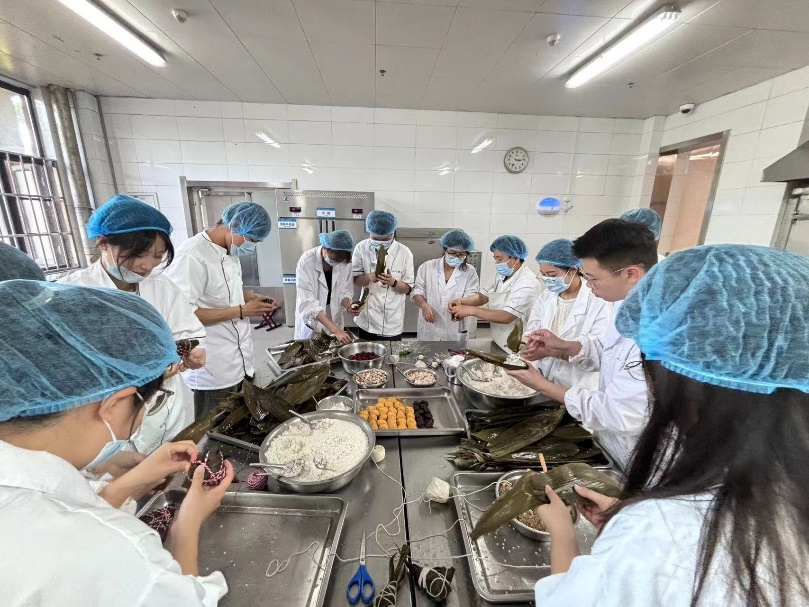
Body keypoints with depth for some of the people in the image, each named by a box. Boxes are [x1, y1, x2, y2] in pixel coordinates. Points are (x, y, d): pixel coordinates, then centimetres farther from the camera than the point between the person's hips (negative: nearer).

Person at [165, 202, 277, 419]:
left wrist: (253, 298, 3)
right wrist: (240, 311, -20)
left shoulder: (230, 251, 8)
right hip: (213, 370, -8)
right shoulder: (193, 255, -20)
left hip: (240, 360, 8)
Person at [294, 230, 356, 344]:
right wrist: (335, 330, -34)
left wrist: (348, 307, -23)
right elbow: (308, 303, -28)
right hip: (311, 320, -3)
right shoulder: (306, 262, -24)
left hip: (334, 319, 3)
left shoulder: (345, 262, -12)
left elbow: (344, 291, 0)